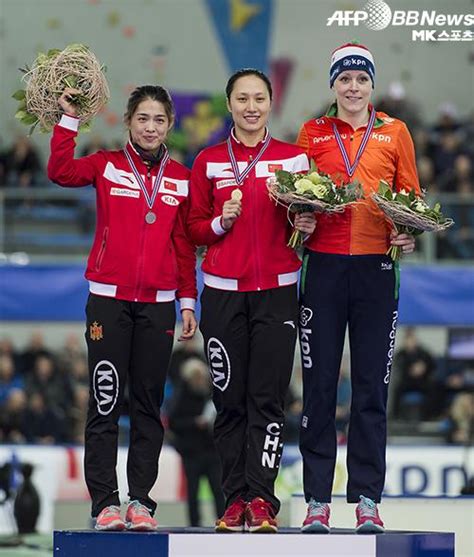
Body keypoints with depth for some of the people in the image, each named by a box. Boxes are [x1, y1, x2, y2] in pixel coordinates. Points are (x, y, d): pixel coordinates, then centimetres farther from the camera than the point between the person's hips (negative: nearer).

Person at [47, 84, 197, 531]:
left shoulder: (180, 177, 10)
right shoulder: (106, 165, 4)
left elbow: (185, 244, 12)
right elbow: (61, 172, -15)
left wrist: (187, 301, 8)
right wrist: (69, 119, -18)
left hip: (157, 304, 2)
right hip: (109, 298, -2)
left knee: (148, 402, 4)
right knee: (105, 402, -3)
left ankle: (141, 500, 9)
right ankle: (105, 502, -1)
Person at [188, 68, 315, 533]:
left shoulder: (293, 159, 7)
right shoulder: (208, 162, 8)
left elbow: (303, 222, 12)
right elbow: (195, 228, 11)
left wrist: (304, 229, -10)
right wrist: (222, 222, -9)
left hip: (276, 290, -1)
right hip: (223, 292, 1)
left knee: (267, 398, -6)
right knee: (229, 399, 0)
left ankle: (262, 499, -7)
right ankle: (235, 498, 4)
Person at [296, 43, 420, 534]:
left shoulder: (394, 133, 10)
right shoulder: (313, 133, 9)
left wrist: (409, 233, -7)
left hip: (376, 267, 0)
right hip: (323, 265, 0)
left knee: (371, 384, 2)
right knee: (319, 383, 0)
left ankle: (367, 500, 6)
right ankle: (317, 501, 3)